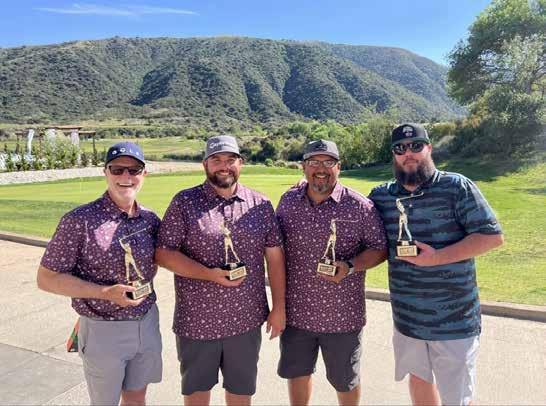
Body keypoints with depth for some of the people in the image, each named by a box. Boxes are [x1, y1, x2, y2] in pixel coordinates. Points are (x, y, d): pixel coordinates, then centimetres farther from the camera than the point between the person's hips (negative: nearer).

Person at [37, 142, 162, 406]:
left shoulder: (150, 220, -1)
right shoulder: (79, 221, -17)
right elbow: (46, 278, -13)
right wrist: (106, 293, -22)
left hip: (147, 323, 5)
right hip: (103, 331, -4)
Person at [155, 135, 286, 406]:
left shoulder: (261, 204, 1)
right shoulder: (184, 202, -5)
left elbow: (274, 256, 4)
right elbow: (163, 253, -8)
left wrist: (279, 307, 2)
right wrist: (210, 274, -18)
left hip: (247, 320, 2)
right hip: (196, 320, -1)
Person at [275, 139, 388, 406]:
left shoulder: (360, 207, -11)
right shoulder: (288, 201, 0)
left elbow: (379, 249, -5)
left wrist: (350, 266, -23)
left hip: (342, 316, -3)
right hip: (296, 311, 3)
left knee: (345, 381, 18)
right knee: (296, 373, 21)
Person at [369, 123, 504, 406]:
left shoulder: (457, 187, -10)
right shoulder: (381, 195, 2)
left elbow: (492, 236, -13)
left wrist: (437, 258, -21)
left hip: (454, 320, -4)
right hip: (406, 316, 5)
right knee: (418, 376, 24)